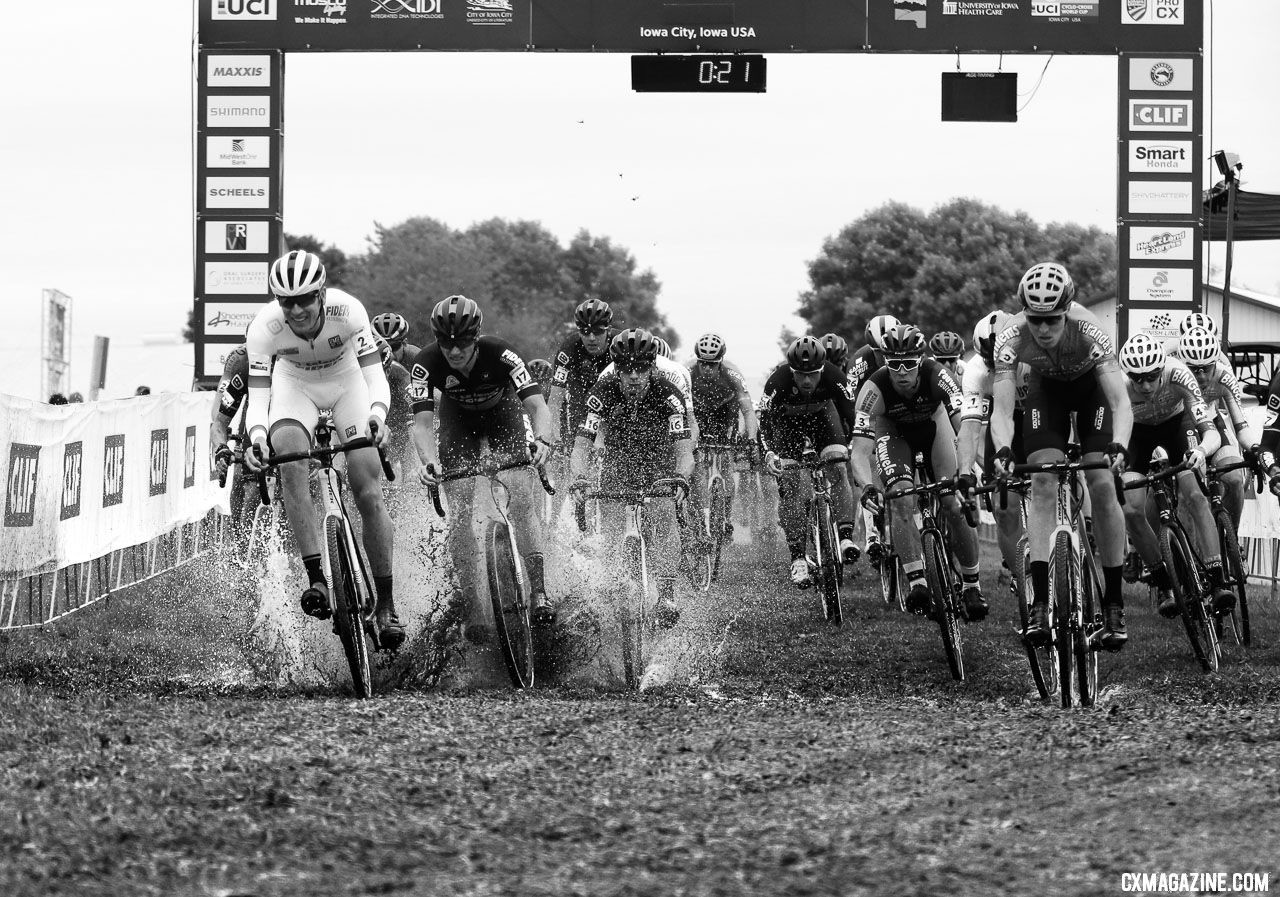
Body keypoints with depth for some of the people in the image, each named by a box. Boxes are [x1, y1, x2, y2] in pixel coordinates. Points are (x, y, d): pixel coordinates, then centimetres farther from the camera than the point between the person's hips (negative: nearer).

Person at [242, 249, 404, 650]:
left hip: (347, 383, 0)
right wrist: (256, 438, -49)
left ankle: (386, 605, 0)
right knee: (290, 464, -31)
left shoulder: (348, 311, -32)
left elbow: (375, 377, -32)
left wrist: (376, 416, -52)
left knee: (369, 495, -11)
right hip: (295, 386, 0)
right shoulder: (264, 328, -30)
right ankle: (316, 578, -26)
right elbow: (257, 398, -29)